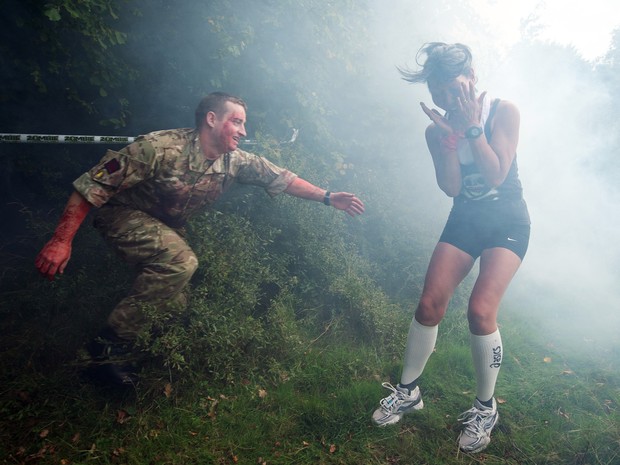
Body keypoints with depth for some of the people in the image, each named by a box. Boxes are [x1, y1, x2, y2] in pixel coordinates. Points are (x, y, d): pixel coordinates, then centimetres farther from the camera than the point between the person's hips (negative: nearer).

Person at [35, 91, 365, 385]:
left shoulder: (235, 162, -13)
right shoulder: (161, 148, -32)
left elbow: (281, 178, -3)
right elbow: (93, 185, -29)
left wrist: (328, 197, -7)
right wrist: (61, 240, -32)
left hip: (166, 226, 7)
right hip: (123, 215, -7)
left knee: (175, 304, 8)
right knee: (180, 262, -32)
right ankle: (106, 347, -18)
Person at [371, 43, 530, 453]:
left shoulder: (503, 112, -10)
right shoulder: (437, 129, -2)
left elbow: (495, 176, -19)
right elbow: (451, 188, -11)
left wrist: (473, 127, -23)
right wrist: (449, 135, -21)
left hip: (508, 222, -3)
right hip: (465, 220, 3)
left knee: (480, 309, -19)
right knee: (430, 303, -9)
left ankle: (486, 408, 3)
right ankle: (408, 391, 11)